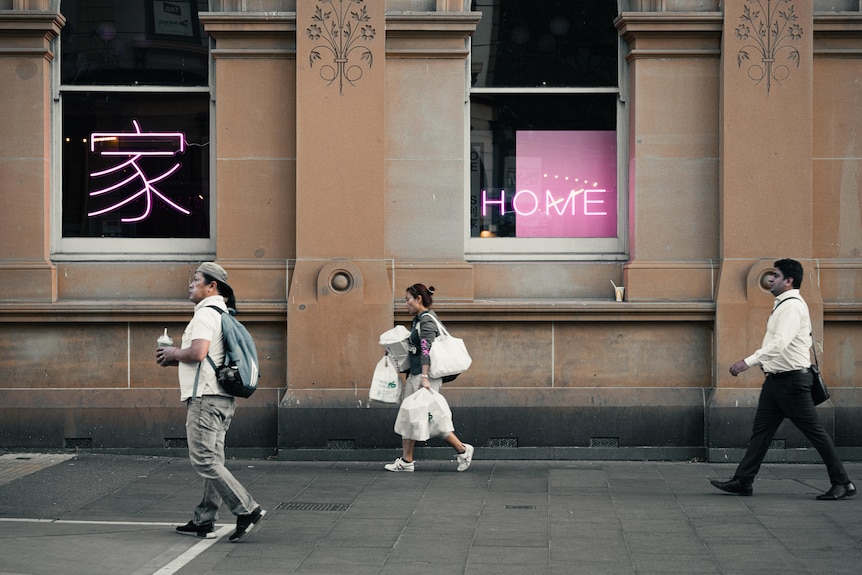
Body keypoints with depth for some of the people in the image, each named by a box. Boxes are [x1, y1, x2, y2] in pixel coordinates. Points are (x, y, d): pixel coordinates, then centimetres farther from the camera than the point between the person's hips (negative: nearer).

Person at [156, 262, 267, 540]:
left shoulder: (206, 313, -12)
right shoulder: (222, 314, 21)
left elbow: (198, 352, -26)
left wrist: (174, 353, -7)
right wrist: (175, 359, 17)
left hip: (205, 397, -11)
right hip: (222, 398, 11)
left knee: (204, 460, -10)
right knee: (212, 460, 10)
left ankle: (247, 510, -13)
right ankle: (204, 522, 15)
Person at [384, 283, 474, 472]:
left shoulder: (427, 321, -14)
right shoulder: (417, 320, 15)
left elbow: (426, 350, -23)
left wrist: (424, 377, -30)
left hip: (426, 376, -10)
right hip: (414, 375, 10)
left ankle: (462, 449, 4)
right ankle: (406, 461, 10)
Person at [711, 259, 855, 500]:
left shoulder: (793, 306, -16)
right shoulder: (782, 304, 16)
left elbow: (780, 342, -28)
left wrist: (748, 362, -32)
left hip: (792, 379, -10)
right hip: (777, 378, 10)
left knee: (814, 431, -3)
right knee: (761, 430, 7)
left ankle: (842, 483, 5)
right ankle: (742, 482, 7)